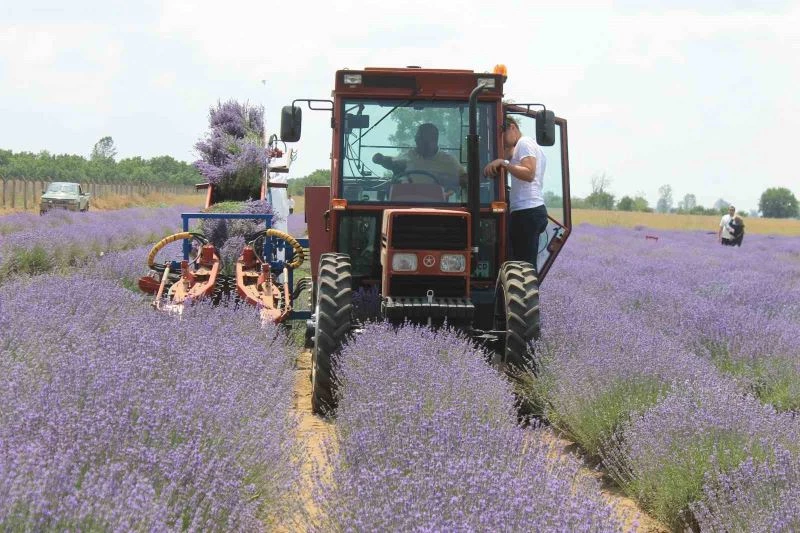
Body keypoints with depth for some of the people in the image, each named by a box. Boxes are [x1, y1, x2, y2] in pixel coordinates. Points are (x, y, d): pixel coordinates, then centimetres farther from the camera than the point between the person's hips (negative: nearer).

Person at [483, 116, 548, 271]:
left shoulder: (524, 143, -4)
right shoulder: (533, 145, 28)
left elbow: (528, 174, -18)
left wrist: (503, 163, -22)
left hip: (526, 211, -10)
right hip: (536, 210, 10)